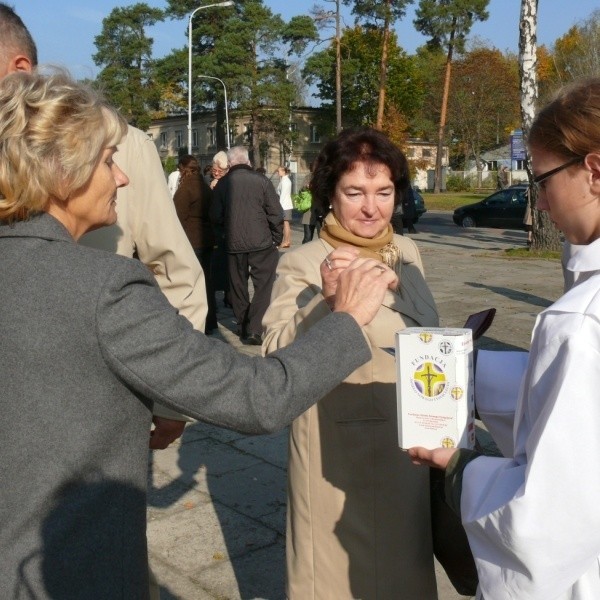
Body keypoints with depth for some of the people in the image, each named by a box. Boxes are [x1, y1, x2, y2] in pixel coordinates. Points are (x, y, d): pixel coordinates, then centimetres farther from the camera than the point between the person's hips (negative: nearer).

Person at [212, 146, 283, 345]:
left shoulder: (222, 184, -1)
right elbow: (275, 214, -7)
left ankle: (242, 326, 23)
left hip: (234, 244, 3)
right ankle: (254, 329, -7)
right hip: (262, 242, -3)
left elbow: (216, 217, 5)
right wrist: (277, 238, 5)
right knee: (263, 286, 3)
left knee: (238, 286, 15)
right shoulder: (261, 180, -7)